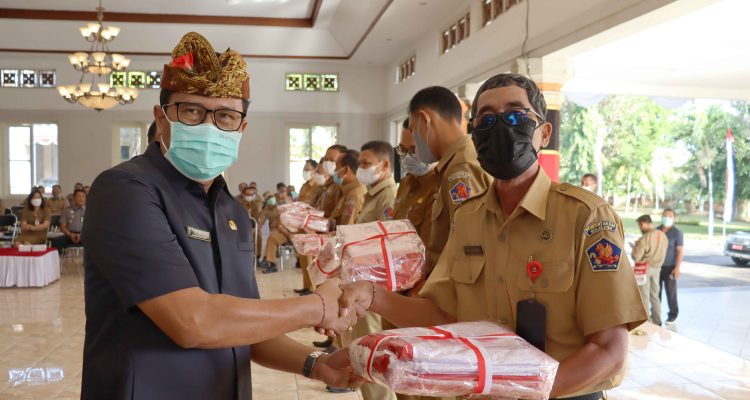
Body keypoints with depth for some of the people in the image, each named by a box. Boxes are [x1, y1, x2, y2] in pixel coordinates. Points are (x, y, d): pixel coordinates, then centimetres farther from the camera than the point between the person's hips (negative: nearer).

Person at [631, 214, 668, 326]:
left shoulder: (644, 239, -22)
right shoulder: (663, 236, 0)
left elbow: (636, 257, -20)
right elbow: (662, 253, 7)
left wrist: (634, 248, -1)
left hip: (645, 268, -7)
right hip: (657, 267, 7)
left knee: (644, 296, 4)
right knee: (655, 295, 17)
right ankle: (657, 321, 25)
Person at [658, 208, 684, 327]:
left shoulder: (677, 232, -4)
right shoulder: (656, 230, 9)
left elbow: (679, 251, -7)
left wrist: (677, 268, -14)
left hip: (669, 267, -4)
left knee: (671, 292, 1)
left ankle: (672, 316, 13)